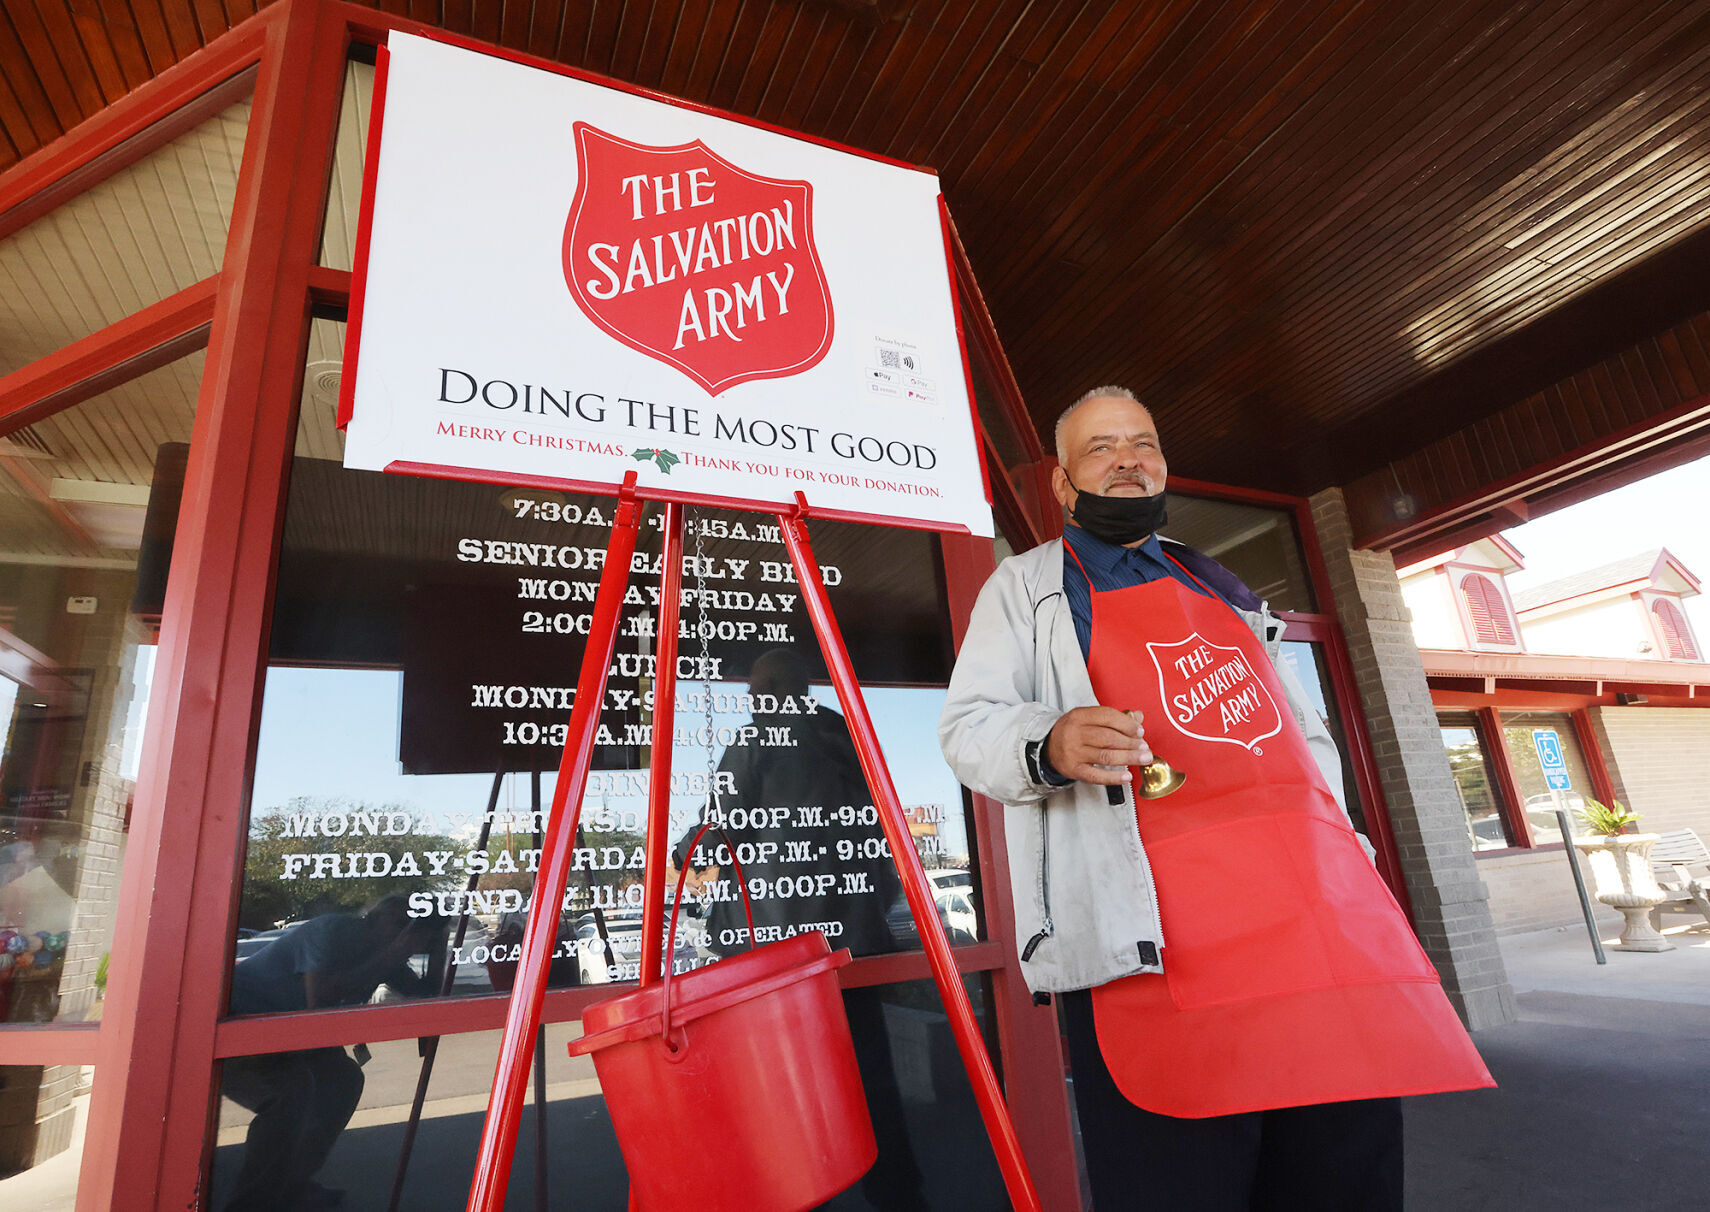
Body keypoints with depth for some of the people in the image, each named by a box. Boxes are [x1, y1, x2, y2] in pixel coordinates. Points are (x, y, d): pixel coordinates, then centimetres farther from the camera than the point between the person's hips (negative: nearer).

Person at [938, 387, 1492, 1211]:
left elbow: (1304, 728, 29)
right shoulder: (1025, 587, 11)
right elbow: (966, 726, 1)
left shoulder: (1219, 587, 27)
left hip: (1317, 918, 6)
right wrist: (1048, 745, -21)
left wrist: (1342, 847, 15)